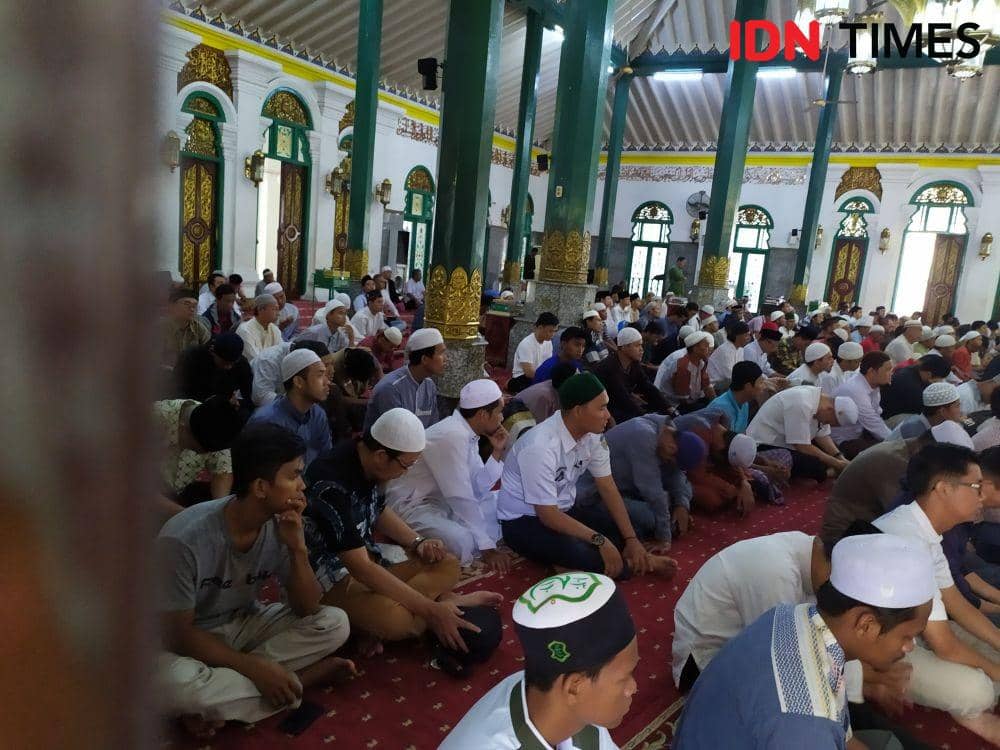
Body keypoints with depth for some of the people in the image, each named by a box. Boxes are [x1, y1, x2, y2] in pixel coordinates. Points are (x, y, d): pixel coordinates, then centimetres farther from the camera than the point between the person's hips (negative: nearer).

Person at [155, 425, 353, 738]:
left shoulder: (281, 525, -15)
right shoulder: (183, 538, -29)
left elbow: (307, 609, -11)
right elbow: (179, 633, -22)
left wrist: (297, 547, -28)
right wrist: (254, 667, -27)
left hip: (246, 624, 5)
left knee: (334, 623, -14)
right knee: (174, 684, -37)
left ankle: (223, 691, -14)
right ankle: (300, 678, -18)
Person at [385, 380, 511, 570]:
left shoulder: (467, 432, 2)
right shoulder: (452, 436, -26)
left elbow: (477, 488, 6)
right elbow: (462, 499, -26)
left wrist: (497, 452, -4)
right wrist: (487, 548, -22)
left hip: (442, 500, 9)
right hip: (413, 505, -9)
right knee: (464, 543, -31)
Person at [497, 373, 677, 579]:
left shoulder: (592, 435, -8)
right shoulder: (540, 447, -31)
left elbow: (607, 488, -1)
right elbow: (547, 515, -27)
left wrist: (631, 539, -8)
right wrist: (600, 540, -30)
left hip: (563, 511, 7)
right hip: (524, 522, -7)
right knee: (585, 556, -29)